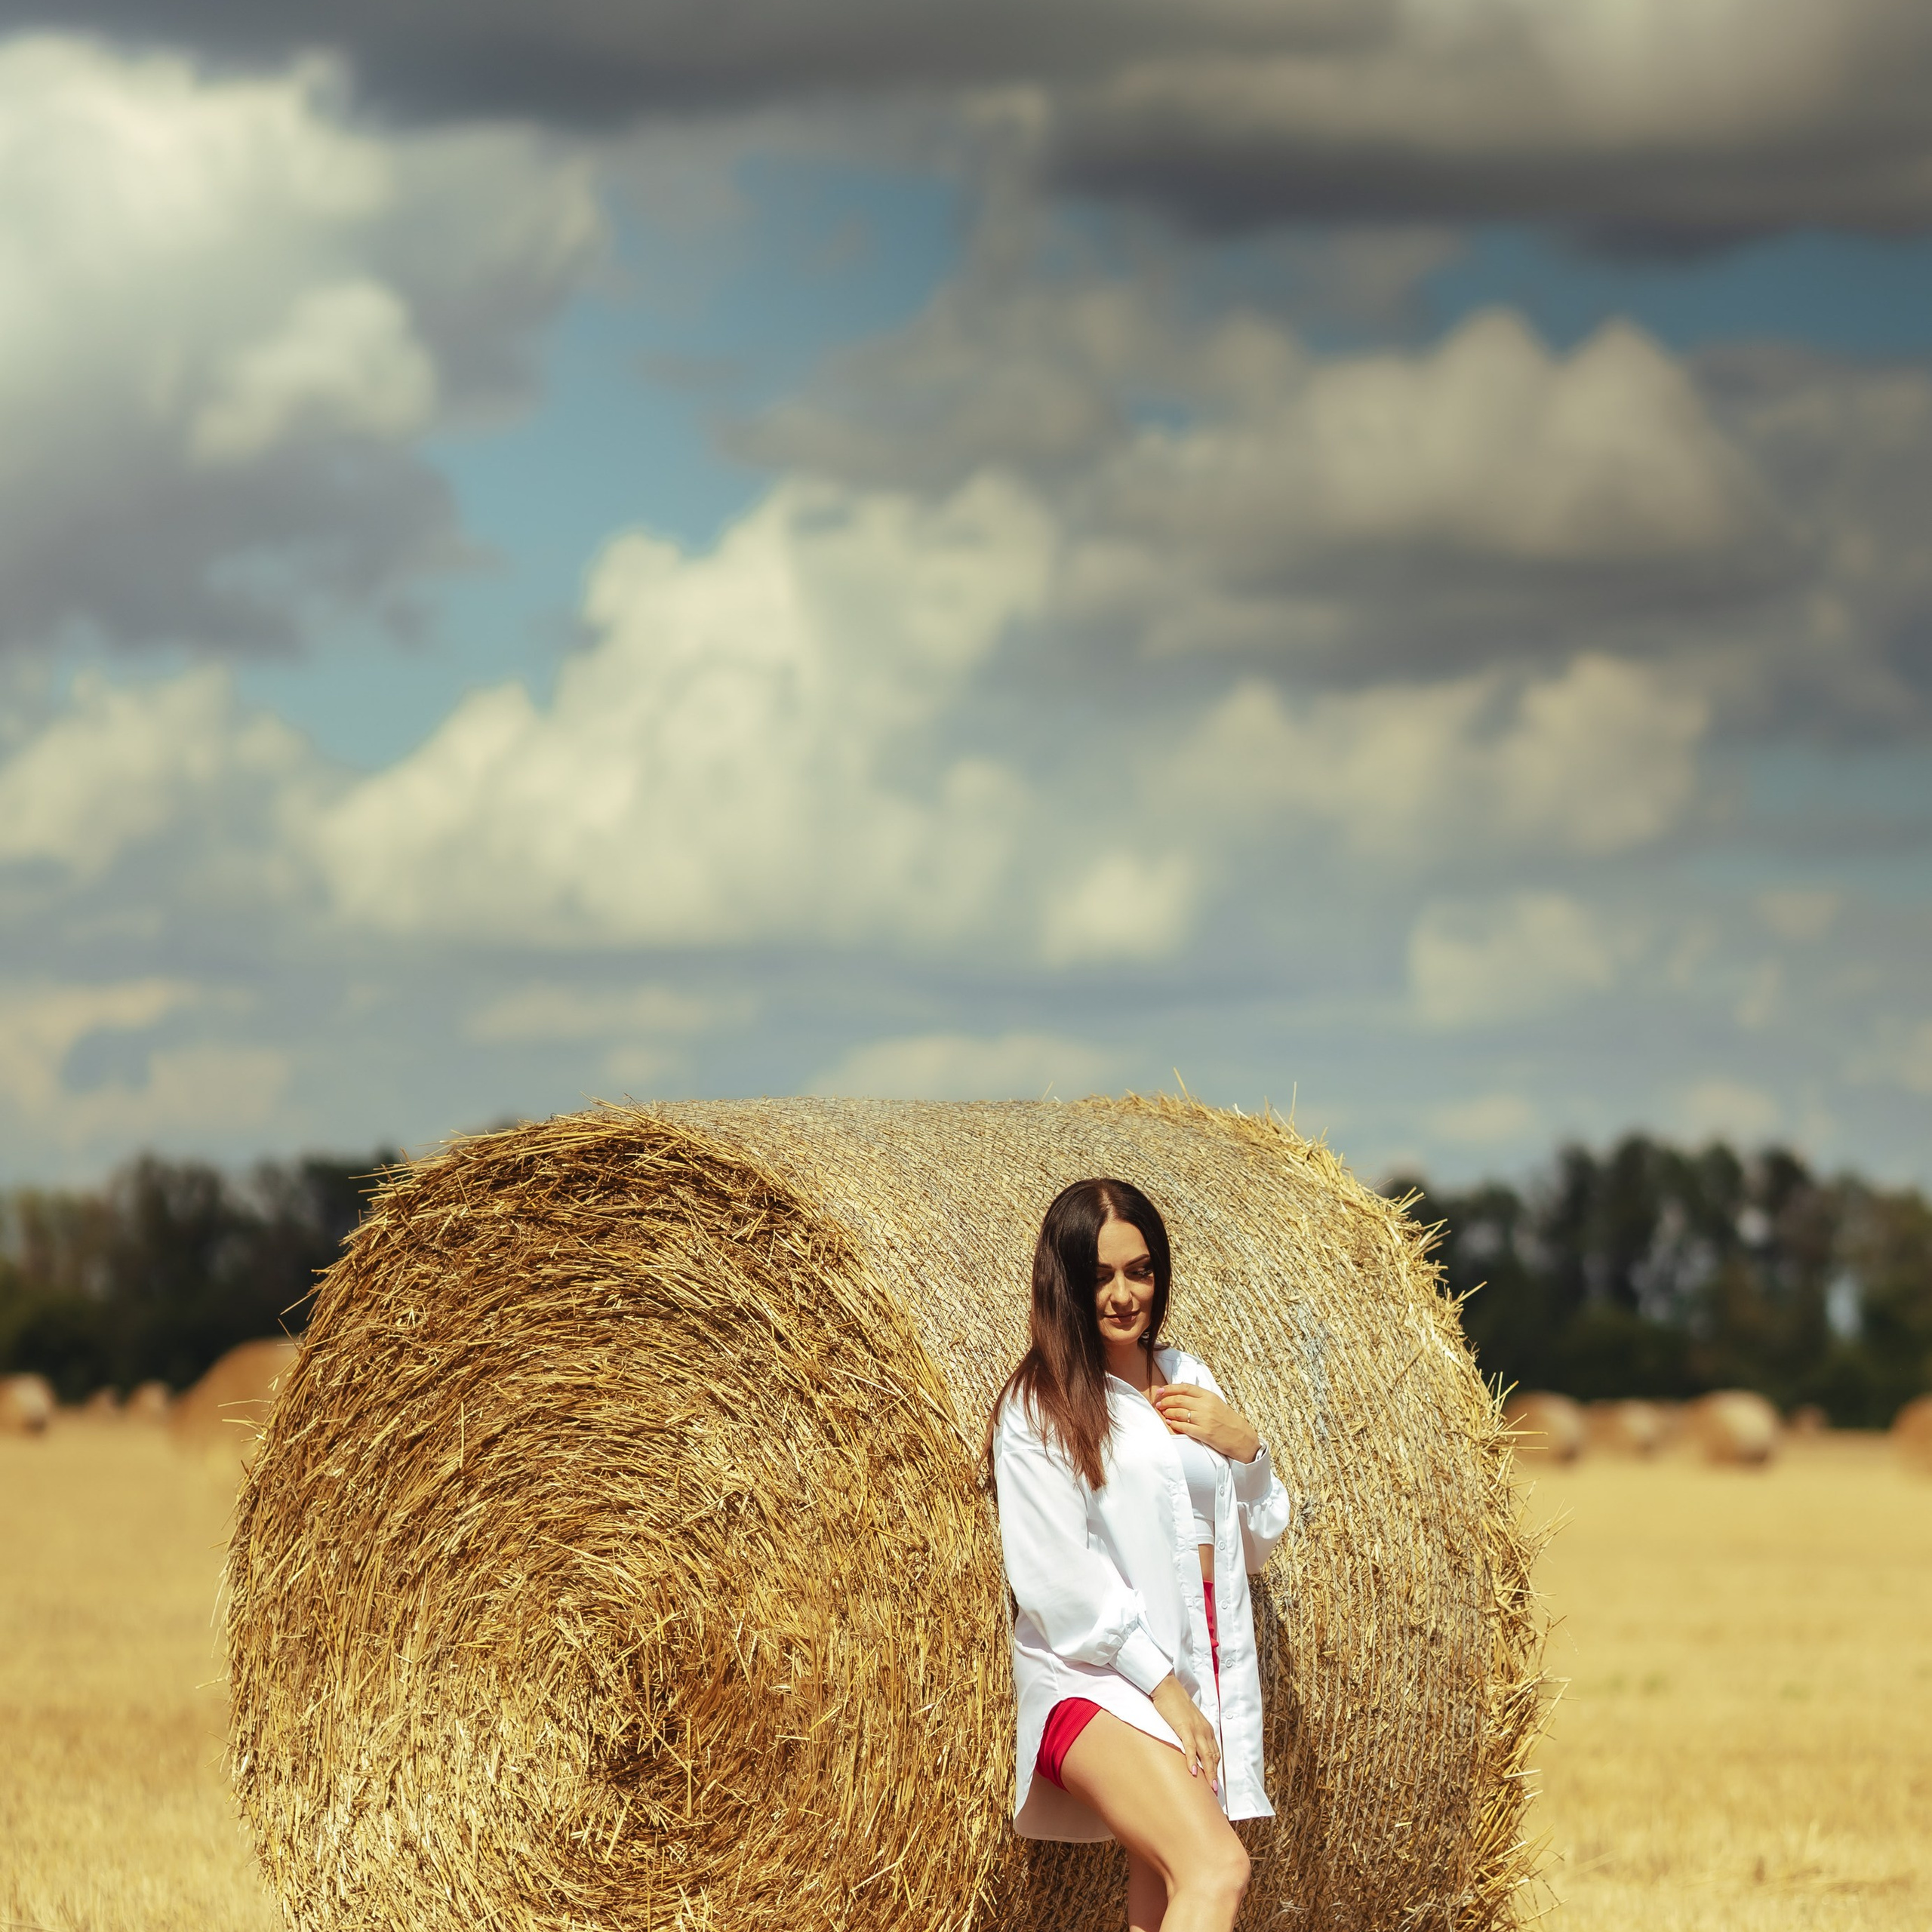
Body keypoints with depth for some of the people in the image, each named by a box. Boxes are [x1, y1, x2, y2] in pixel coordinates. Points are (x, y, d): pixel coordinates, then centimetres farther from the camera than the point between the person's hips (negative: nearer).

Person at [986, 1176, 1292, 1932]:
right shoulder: (1038, 1405, -4)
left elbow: (1256, 1543, 19)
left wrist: (1243, 1446, 0)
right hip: (1098, 1678, -7)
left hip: (1203, 1673, 7)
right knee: (1218, 1871, -27)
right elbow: (1058, 1577, -11)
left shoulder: (1190, 1380, 16)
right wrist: (1161, 1686, -15)